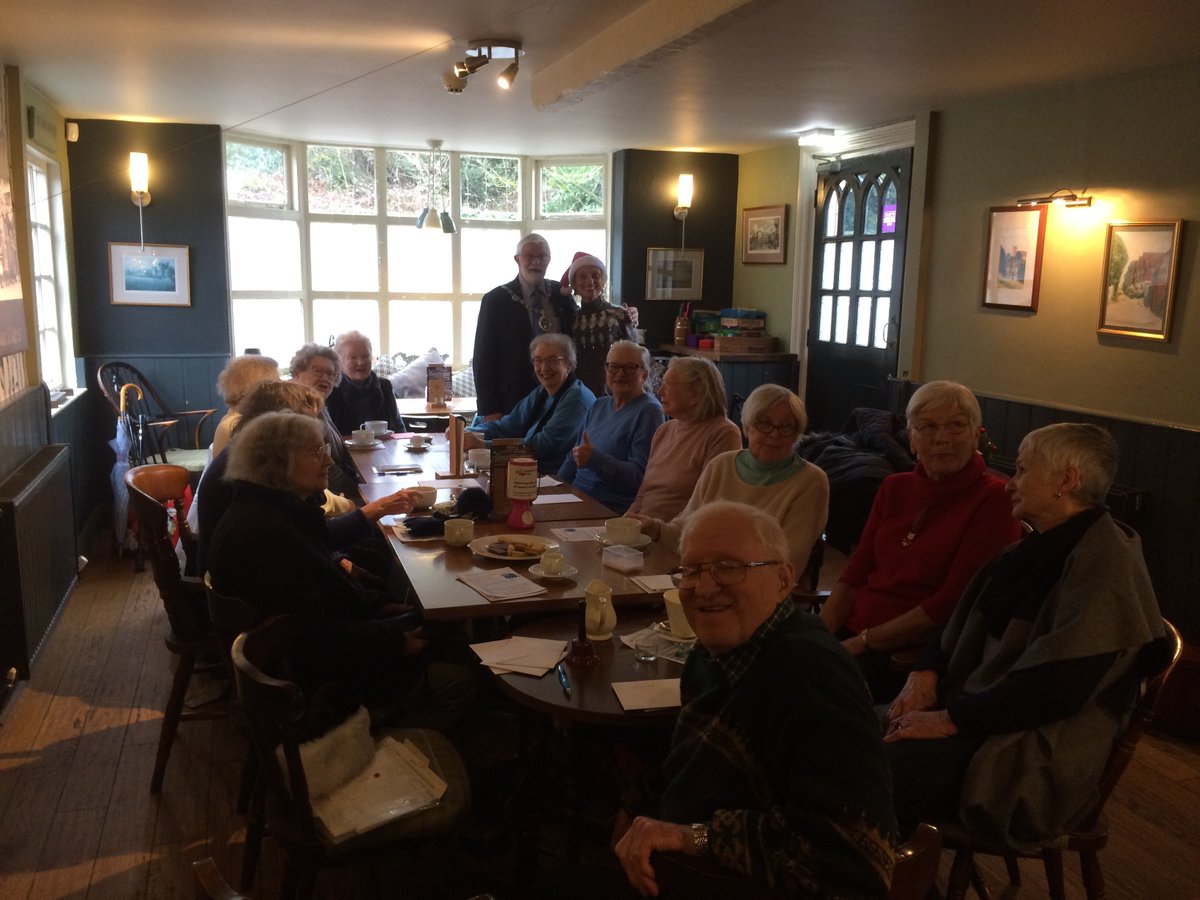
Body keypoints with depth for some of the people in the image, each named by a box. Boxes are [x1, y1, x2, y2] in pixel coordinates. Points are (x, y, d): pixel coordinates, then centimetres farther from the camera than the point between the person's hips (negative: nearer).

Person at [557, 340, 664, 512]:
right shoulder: (599, 406, 19)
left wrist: (595, 460, -24)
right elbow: (574, 457, 25)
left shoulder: (648, 411, -6)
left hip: (614, 509, -7)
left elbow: (640, 475, -15)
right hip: (576, 498, 7)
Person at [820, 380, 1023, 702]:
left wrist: (864, 641, -11)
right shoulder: (895, 488, 15)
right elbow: (855, 575, 11)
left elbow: (953, 602, -11)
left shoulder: (994, 500, -5)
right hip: (849, 633, 6)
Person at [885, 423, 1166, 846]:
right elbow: (963, 619, 16)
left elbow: (1058, 683, -23)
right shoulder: (1039, 546, 14)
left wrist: (951, 718, -21)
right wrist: (925, 674, -2)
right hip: (982, 708, 9)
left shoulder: (1104, 562, -15)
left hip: (1038, 751, -8)